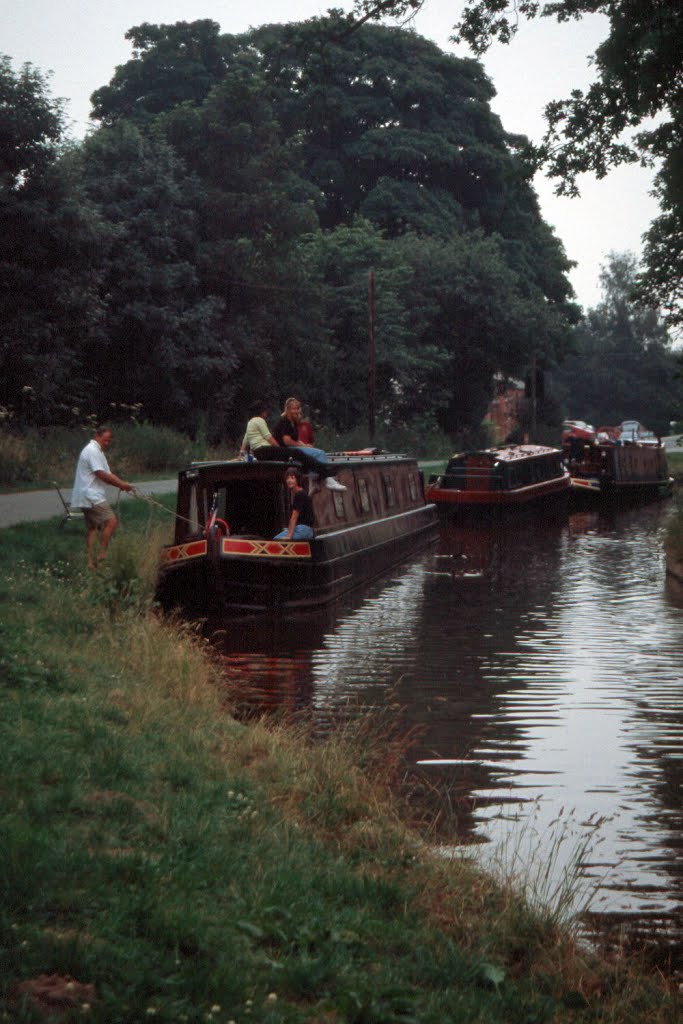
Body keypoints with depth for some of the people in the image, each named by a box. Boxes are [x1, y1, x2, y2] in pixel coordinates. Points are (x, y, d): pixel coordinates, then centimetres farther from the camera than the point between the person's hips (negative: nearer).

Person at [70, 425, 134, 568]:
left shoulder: (97, 451, 21)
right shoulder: (92, 451, -14)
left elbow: (108, 473, 19)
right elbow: (102, 475, -20)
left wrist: (122, 483, 4)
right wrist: (121, 484, -14)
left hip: (88, 497, 11)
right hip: (92, 496, -11)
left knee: (92, 528, 12)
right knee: (111, 521, -17)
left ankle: (92, 562, 14)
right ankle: (101, 555, -17)